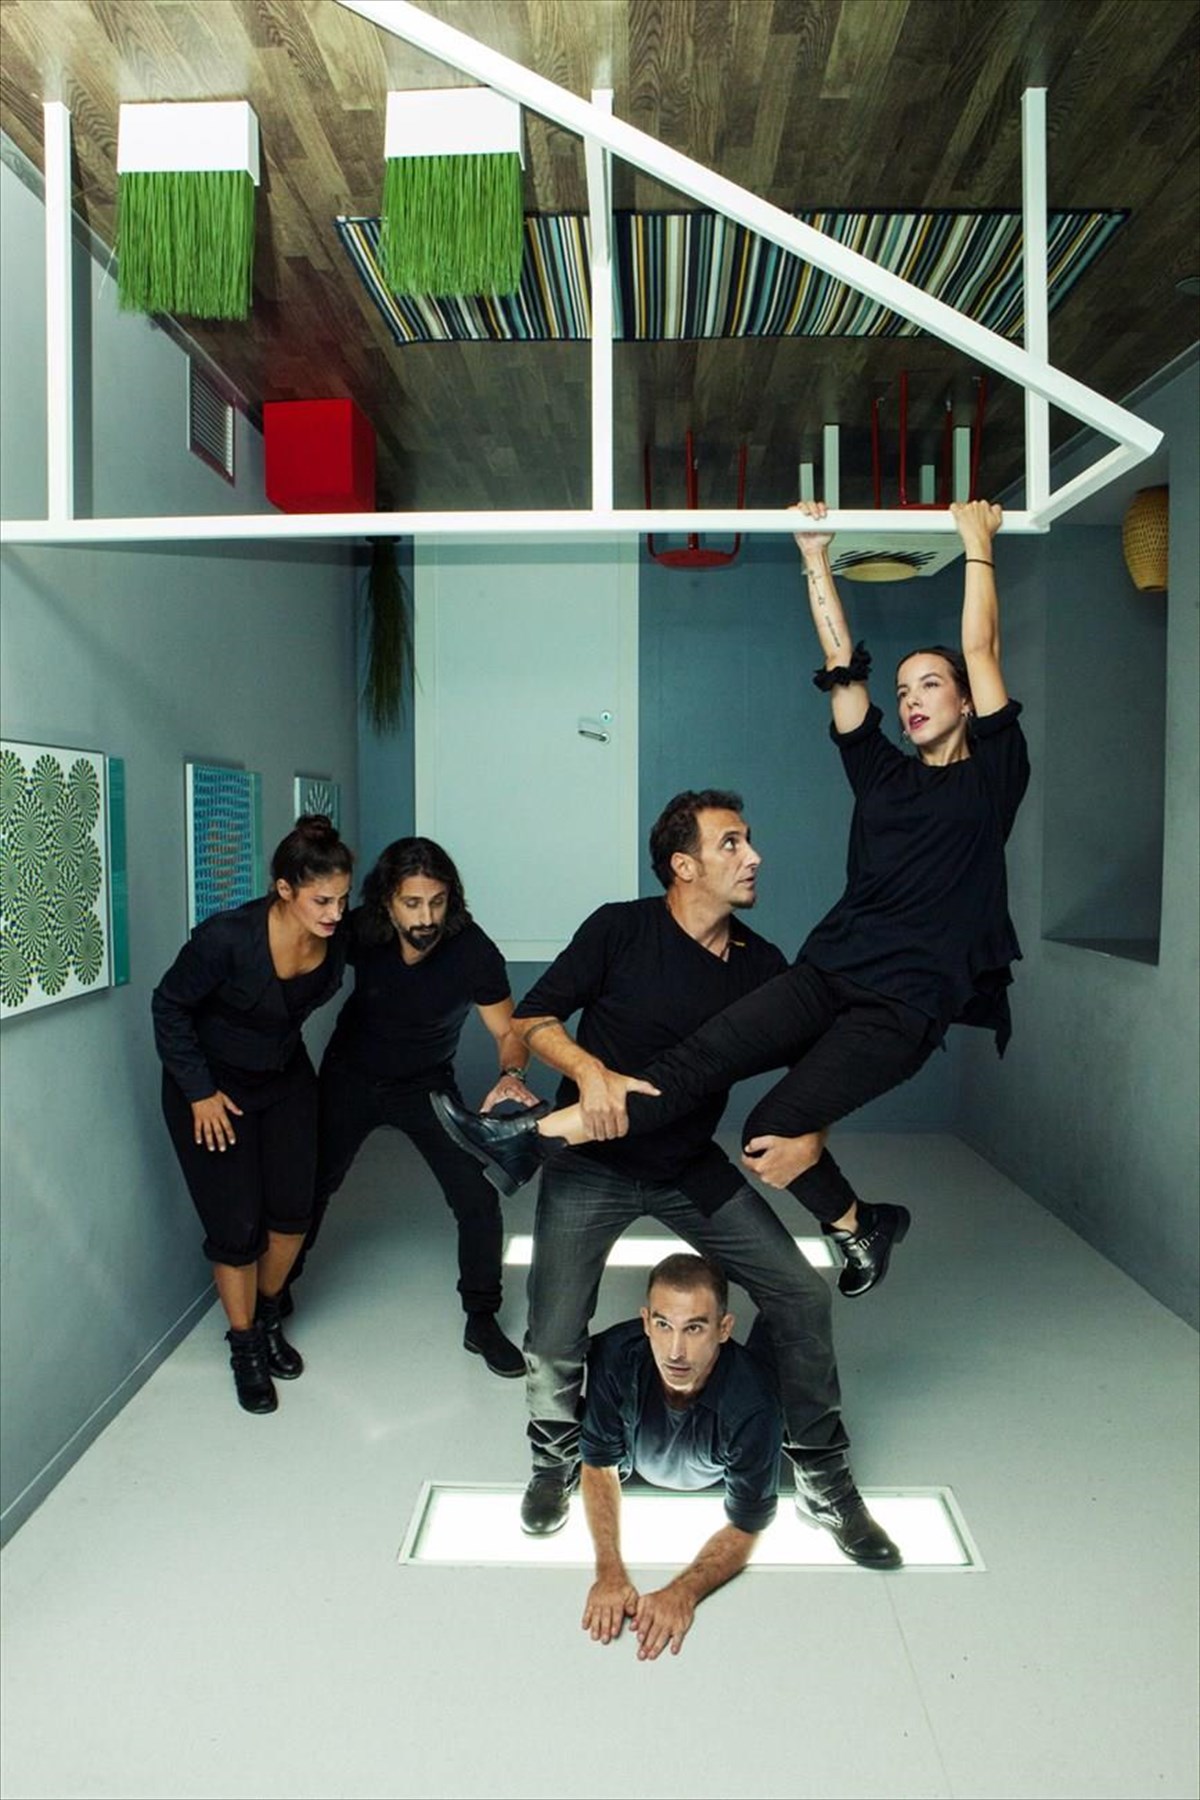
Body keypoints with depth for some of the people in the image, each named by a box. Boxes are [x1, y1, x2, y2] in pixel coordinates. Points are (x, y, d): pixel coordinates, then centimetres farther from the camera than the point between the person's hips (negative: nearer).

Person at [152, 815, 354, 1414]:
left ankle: (268, 1318, 33)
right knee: (236, 1225, -1)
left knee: (292, 1211, 5)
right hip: (212, 1085, -4)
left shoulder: (339, 935, -19)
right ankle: (245, 1347, 21)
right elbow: (170, 1007, -17)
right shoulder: (227, 938, -32)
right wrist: (199, 1092, -15)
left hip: (285, 1079, 4)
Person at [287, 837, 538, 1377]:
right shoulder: (360, 933, -25)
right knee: (313, 1183, 11)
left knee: (477, 1198, -10)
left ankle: (482, 1321, 10)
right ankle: (278, 1288, 38)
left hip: (427, 1084, -1)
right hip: (351, 1075, 1)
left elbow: (508, 1030, -20)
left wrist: (511, 1076, -41)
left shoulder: (473, 952, -28)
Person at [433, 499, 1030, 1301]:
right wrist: (816, 557, 15)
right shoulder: (884, 776, 18)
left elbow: (981, 649, 1)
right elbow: (843, 668, 16)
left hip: (907, 1002, -5)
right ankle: (540, 1132, -24)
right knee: (700, 1057, -18)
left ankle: (861, 1225, 7)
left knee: (774, 1127, -20)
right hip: (829, 969, 5)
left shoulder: (990, 777, 7)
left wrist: (979, 543, 8)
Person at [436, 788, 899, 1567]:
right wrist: (591, 1071, -28)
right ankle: (556, 1464, 31)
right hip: (591, 1165, -3)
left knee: (803, 1294, -3)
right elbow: (534, 1018, -10)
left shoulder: (761, 963, -2)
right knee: (555, 1340, -3)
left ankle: (825, 1481, 18)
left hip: (693, 1170, 4)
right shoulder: (621, 929, -13)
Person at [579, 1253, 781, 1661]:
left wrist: (684, 1593, -45)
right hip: (636, 1463, 1)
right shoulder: (615, 1356, -39)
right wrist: (609, 1571, -34)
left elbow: (744, 1529, -29)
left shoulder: (753, 1407, -45)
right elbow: (599, 1465, -22)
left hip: (710, 1481, 0)